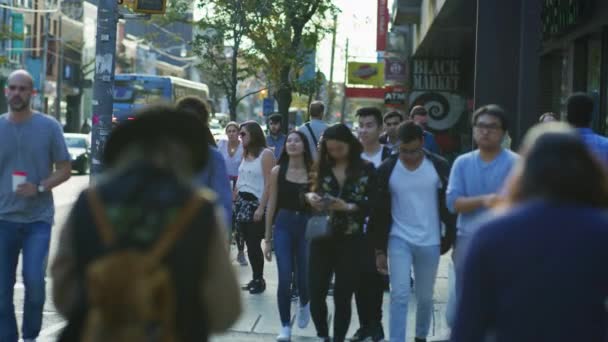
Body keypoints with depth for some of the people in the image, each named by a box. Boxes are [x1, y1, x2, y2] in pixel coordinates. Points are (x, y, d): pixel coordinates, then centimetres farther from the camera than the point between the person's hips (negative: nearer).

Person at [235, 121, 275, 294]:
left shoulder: (266, 154, -8)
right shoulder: (246, 154, 14)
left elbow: (268, 184, -14)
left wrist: (261, 208, -19)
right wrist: (235, 201, 10)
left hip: (256, 203, -7)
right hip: (242, 202, 7)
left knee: (254, 243, -6)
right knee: (249, 244, 7)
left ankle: (259, 280, 6)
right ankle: (256, 278, 14)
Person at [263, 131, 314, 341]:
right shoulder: (277, 171, 0)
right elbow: (271, 205, 3)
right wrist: (267, 238, 3)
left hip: (307, 226, 0)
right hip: (283, 225, 0)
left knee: (304, 277, 5)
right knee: (284, 279, -6)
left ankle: (304, 305, 41)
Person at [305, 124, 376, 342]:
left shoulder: (366, 169, -1)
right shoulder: (321, 168, 5)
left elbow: (374, 203, -6)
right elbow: (304, 191, 8)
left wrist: (349, 206, -19)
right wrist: (309, 197, -14)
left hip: (351, 241, -2)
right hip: (322, 238, 2)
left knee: (343, 297, 3)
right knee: (316, 293, 1)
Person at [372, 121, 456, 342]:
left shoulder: (439, 166, -6)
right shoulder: (387, 169, -5)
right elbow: (379, 211, 0)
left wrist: (451, 239, 1)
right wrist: (380, 249, 0)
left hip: (429, 243, 1)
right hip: (398, 240, -1)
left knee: (425, 297, 12)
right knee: (399, 295, -10)